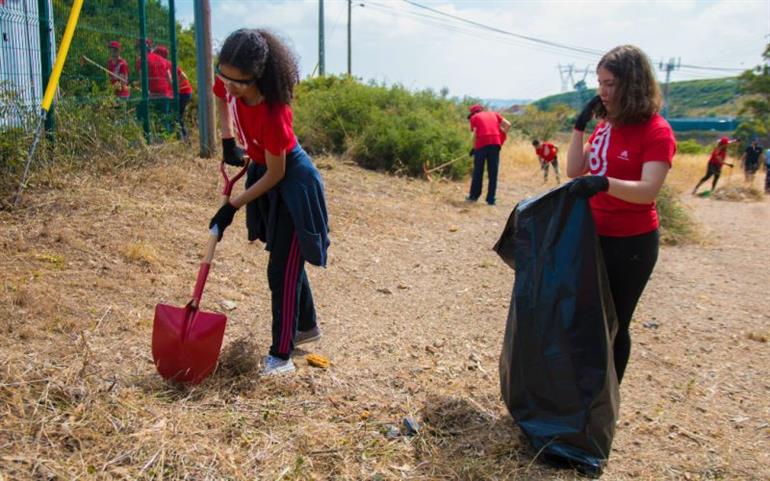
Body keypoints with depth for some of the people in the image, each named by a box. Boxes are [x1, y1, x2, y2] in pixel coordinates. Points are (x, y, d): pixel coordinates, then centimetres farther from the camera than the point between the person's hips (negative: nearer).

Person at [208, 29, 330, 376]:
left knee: (282, 269, -4)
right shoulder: (228, 83, -15)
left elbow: (275, 174, -24)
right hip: (264, 173, 8)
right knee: (286, 260, 20)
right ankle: (307, 326, 40)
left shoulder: (273, 113, -35)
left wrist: (233, 206, -17)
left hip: (293, 184, -8)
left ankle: (281, 355, 9)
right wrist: (228, 142, 2)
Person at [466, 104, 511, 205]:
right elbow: (508, 124, 10)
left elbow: (475, 134, 1)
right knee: (493, 173, 6)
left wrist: (474, 148, 9)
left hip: (482, 144, -2)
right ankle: (491, 199, 5)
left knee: (478, 172, 12)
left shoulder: (474, 117, 14)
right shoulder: (494, 114, 23)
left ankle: (474, 196, 21)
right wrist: (501, 137, 15)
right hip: (495, 143, 2)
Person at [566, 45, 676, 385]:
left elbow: (648, 190, -26)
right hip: (594, 235, 7)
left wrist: (603, 183, -43)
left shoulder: (656, 131, -15)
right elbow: (574, 171, 6)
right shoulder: (605, 126, 5)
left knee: (613, 324, 6)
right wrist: (579, 126, -3)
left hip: (631, 243, -7)